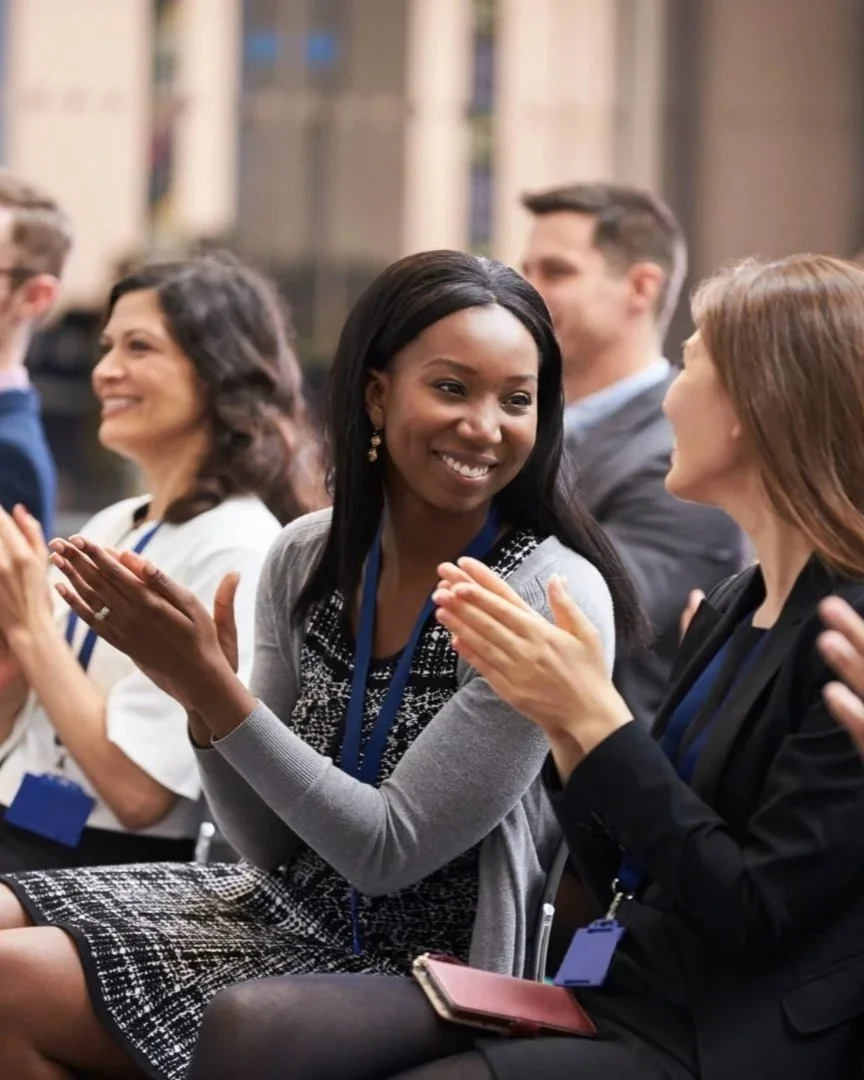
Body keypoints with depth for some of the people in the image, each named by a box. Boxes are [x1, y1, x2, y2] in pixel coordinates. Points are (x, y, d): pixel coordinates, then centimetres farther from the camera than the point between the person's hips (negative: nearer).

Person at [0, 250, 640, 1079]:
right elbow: (271, 847, 4)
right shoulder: (307, 559, 0)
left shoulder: (554, 597, -18)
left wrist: (217, 688, -25)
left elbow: (389, 853, -18)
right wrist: (198, 698, -15)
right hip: (288, 908, 6)